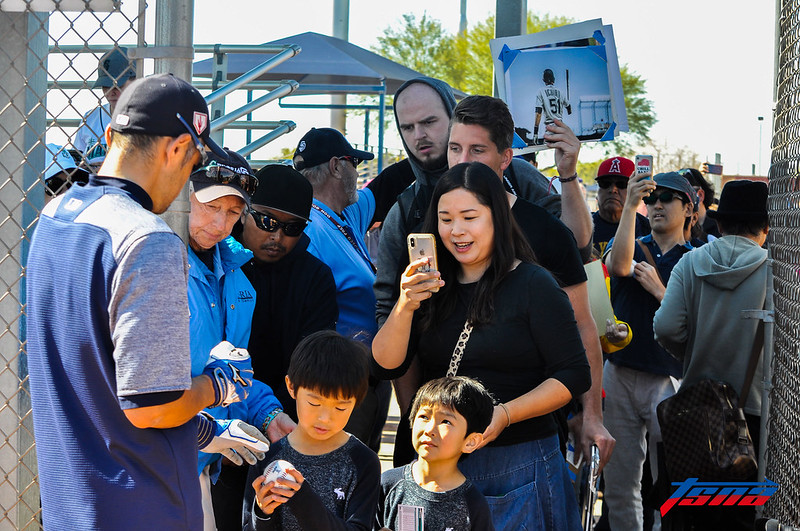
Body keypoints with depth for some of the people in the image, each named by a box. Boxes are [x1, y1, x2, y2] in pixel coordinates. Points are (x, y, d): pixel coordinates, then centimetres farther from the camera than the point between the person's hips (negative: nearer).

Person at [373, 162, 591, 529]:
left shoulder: (534, 285, -6)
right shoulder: (431, 288, 7)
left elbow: (574, 375, -9)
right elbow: (386, 367, -1)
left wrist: (506, 414, -20)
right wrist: (405, 307, -18)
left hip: (519, 463, -4)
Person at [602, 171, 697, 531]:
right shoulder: (632, 247, 10)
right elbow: (619, 265, -17)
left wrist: (658, 289, -11)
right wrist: (630, 206, -26)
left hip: (667, 380, -2)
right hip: (618, 375, 2)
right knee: (618, 483, 7)